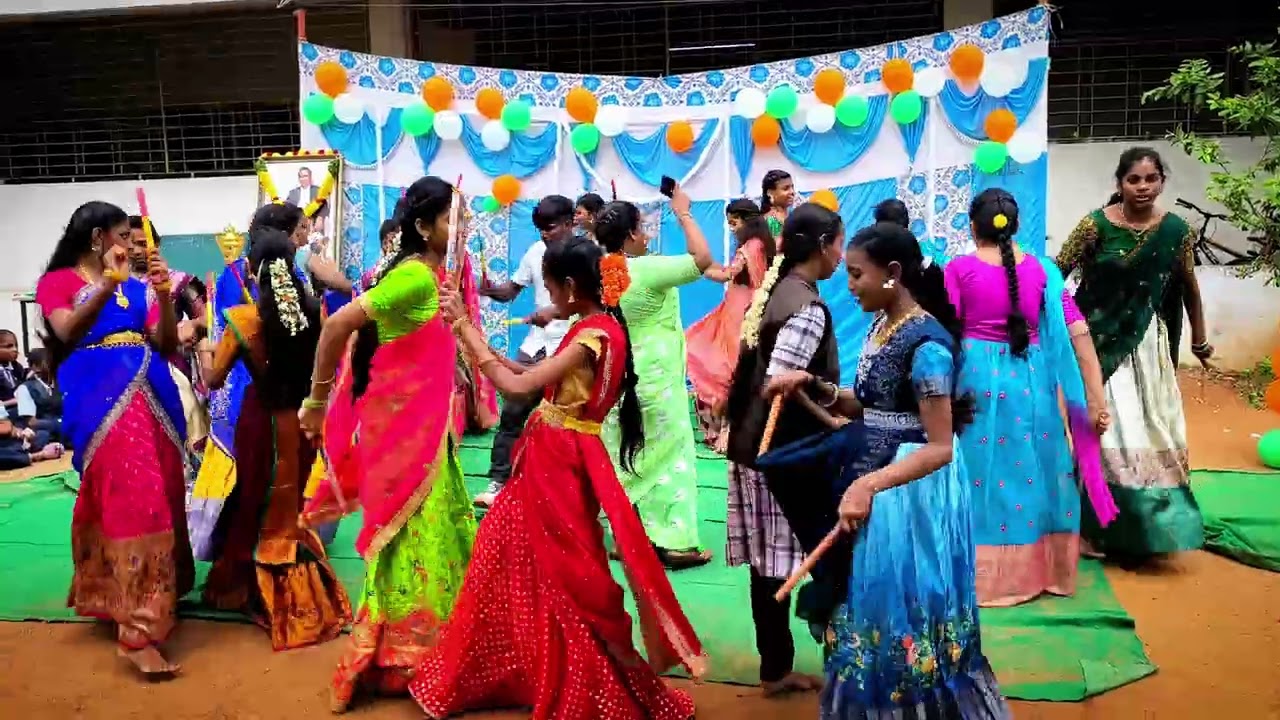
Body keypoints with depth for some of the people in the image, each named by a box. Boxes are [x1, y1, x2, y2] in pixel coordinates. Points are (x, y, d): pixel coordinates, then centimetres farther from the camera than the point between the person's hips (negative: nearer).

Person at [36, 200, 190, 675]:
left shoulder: (135, 286, 17)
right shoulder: (57, 281, 7)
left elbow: (167, 345, 10)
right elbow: (66, 333, -11)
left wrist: (164, 295, -3)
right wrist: (106, 285, -18)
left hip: (151, 393, 6)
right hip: (101, 395, -6)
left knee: (157, 493, 5)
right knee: (132, 495, -14)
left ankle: (120, 599, 22)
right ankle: (137, 630, -14)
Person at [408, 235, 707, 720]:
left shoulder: (595, 334, -21)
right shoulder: (595, 328, 9)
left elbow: (518, 385, -23)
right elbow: (531, 374, 7)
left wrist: (465, 328, -15)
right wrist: (471, 334, 5)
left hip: (561, 466, -9)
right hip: (548, 461, 9)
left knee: (568, 583, 3)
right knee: (514, 561, 19)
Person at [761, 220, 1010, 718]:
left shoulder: (927, 344, -21)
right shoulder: (881, 326, 6)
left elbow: (940, 448, -23)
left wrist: (870, 485, -35)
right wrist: (814, 387, -5)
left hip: (911, 490, -9)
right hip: (873, 481, 9)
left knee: (905, 613, 5)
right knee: (874, 604, 19)